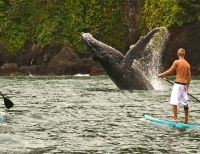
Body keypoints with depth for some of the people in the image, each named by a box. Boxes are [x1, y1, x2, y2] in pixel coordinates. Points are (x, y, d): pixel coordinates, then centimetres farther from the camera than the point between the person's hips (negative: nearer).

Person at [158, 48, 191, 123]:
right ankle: (186, 120, 16)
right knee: (185, 102, 11)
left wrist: (161, 74, 6)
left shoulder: (177, 62, -9)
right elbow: (189, 77, 10)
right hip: (184, 84, 6)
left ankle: (175, 118, -11)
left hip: (178, 84, -6)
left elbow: (170, 71, -7)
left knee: (174, 102, -5)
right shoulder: (187, 64, 8)